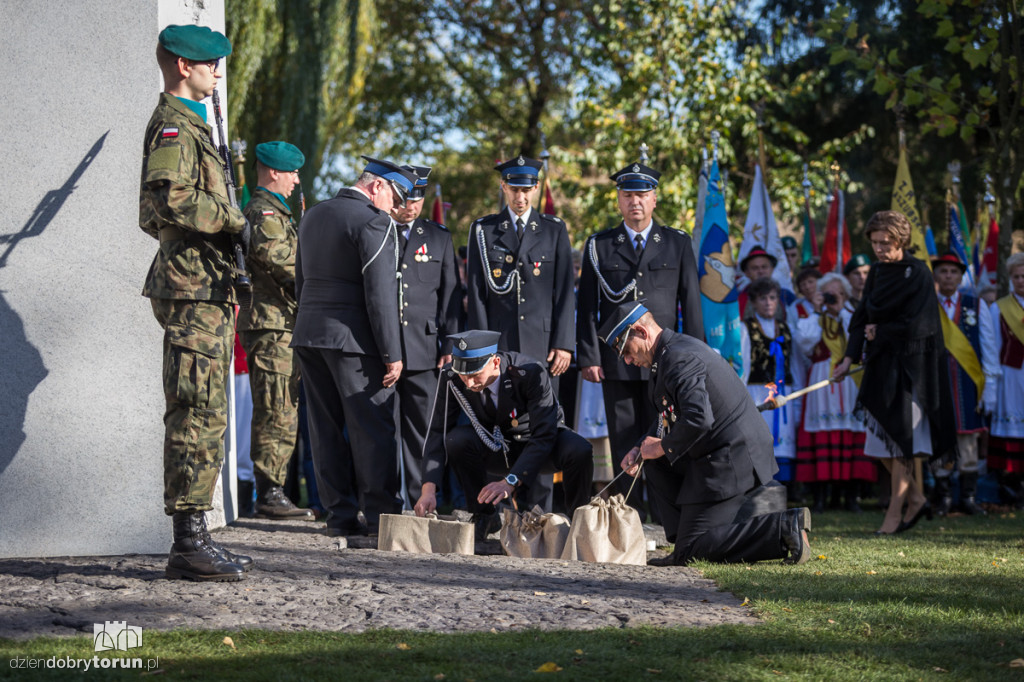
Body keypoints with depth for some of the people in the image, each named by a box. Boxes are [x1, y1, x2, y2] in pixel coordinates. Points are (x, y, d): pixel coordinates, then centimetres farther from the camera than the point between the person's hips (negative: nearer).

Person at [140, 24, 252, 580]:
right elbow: (172, 201, -26)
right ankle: (189, 543, -11)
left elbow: (153, 213, 30)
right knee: (199, 416, -11)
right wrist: (235, 222, -14)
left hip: (206, 291, 11)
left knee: (202, 417, 11)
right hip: (194, 290, -11)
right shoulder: (172, 126, -10)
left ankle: (194, 538, 15)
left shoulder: (188, 124, 23)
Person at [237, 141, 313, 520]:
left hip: (280, 328, 11)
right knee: (277, 415, -10)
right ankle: (269, 494, -10)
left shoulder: (272, 211, 24)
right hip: (272, 325, -11)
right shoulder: (263, 211, -10)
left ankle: (271, 492, 17)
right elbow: (272, 251, -28)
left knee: (281, 415, 13)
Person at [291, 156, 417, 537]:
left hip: (309, 334, 8)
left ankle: (340, 515, 10)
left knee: (326, 429, 8)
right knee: (373, 428, -3)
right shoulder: (374, 222, -11)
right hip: (352, 338, -8)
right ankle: (380, 516, -4)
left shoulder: (313, 216, 15)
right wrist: (392, 354, -14)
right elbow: (381, 292, -16)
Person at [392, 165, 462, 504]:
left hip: (423, 349, 2)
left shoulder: (438, 237, 14)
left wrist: (449, 343, 5)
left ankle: (421, 501, 7)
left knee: (422, 428, 2)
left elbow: (451, 293, 11)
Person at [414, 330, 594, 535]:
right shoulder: (451, 378, -22)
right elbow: (437, 433, -19)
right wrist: (429, 488, -33)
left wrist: (510, 482, -46)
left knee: (579, 452, -34)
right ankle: (484, 517, -9)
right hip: (493, 448, 2)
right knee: (457, 440, -29)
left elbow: (543, 438, -33)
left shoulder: (531, 373, -31)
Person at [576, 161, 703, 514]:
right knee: (623, 442, 1)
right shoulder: (599, 246, 9)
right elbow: (587, 306, 6)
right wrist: (588, 357, -3)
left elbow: (691, 303, 7)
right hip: (615, 362, 1)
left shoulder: (678, 244, 9)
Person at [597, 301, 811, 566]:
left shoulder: (679, 358, -18)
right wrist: (640, 450, 11)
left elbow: (698, 418, -30)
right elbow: (669, 416, 26)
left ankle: (783, 526, -12)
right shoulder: (678, 348, 16)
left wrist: (663, 447, -13)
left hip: (731, 461, -10)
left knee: (693, 548, -6)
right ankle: (686, 542, 14)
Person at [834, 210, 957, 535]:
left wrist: (880, 333, -4)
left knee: (900, 439, -6)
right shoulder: (877, 272, 10)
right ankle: (915, 498, 20)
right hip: (882, 364, 7)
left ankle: (895, 512, 0)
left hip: (910, 366, -7)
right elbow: (862, 317, 9)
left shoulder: (918, 274, -11)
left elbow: (915, 325, -16)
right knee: (881, 438, 6)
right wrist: (850, 358, -1)